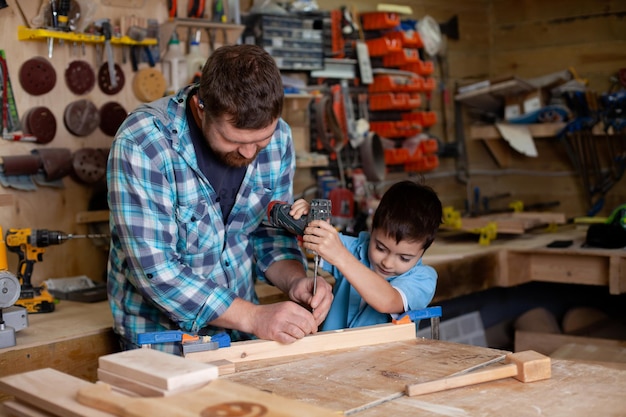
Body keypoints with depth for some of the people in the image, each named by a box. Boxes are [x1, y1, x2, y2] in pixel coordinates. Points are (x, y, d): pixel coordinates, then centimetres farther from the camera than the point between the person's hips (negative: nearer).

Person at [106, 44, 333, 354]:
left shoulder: (277, 138, -8)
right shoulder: (142, 143, -23)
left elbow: (271, 234, 4)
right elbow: (155, 270, -26)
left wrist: (296, 280, -17)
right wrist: (254, 317, -29)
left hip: (241, 330, 3)